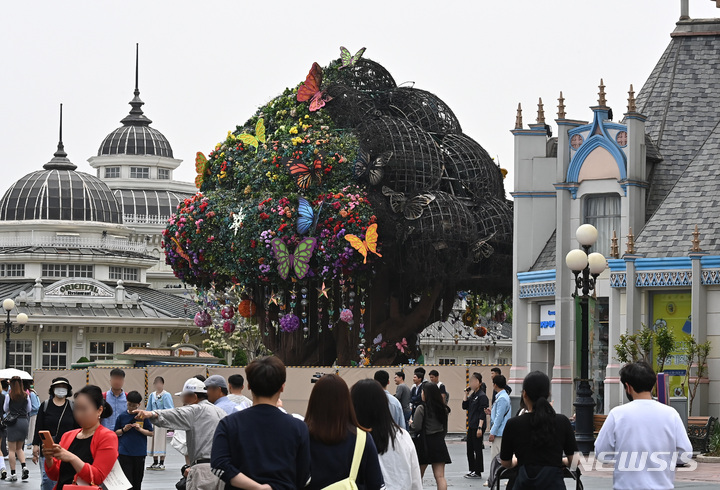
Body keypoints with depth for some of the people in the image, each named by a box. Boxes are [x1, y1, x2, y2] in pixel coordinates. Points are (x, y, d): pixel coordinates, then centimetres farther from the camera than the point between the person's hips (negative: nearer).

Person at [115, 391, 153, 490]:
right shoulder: (122, 416, 1)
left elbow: (151, 433, 3)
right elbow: (116, 433, 9)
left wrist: (140, 429, -13)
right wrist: (124, 430, -10)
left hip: (139, 453, 1)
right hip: (124, 453, -1)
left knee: (137, 481, 9)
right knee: (127, 479, -7)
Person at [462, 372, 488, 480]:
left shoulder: (482, 396, -13)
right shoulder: (472, 395, 13)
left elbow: (482, 413, -16)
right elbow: (465, 406, 12)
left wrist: (480, 428, -21)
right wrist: (466, 394, 6)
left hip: (478, 426, -9)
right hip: (471, 426, 9)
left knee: (477, 449, -3)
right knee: (470, 448, 13)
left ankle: (478, 472, 2)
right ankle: (472, 470, 21)